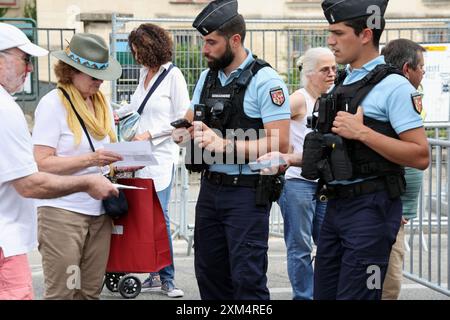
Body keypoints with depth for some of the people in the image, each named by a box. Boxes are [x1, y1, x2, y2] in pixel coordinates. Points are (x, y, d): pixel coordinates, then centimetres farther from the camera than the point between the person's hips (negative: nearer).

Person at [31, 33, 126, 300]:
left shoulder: (102, 103, 13)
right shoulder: (53, 104, -8)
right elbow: (43, 162, -14)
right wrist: (90, 160, -23)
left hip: (99, 211, 6)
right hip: (62, 211, -6)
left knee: (91, 290, 7)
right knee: (62, 292, -5)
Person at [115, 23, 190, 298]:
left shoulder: (173, 75, -6)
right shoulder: (145, 73, 16)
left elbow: (182, 120, -8)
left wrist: (149, 134, -10)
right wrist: (116, 113, 40)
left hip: (162, 154, -7)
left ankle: (167, 278, -2)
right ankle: (155, 274, 6)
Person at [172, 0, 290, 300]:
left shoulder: (265, 81, -13)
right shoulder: (207, 78, 11)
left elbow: (279, 143, -19)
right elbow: (190, 122, 19)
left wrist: (226, 145, -26)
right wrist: (185, 131, -5)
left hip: (247, 193, -7)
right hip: (210, 188, 7)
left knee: (247, 278, -5)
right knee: (210, 274, 14)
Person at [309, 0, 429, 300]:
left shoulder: (393, 86, -12)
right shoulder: (344, 83, 14)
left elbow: (421, 156, -19)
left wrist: (362, 132, -23)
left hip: (370, 208, -8)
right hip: (336, 204, 8)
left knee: (354, 295, -4)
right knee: (324, 293, 13)